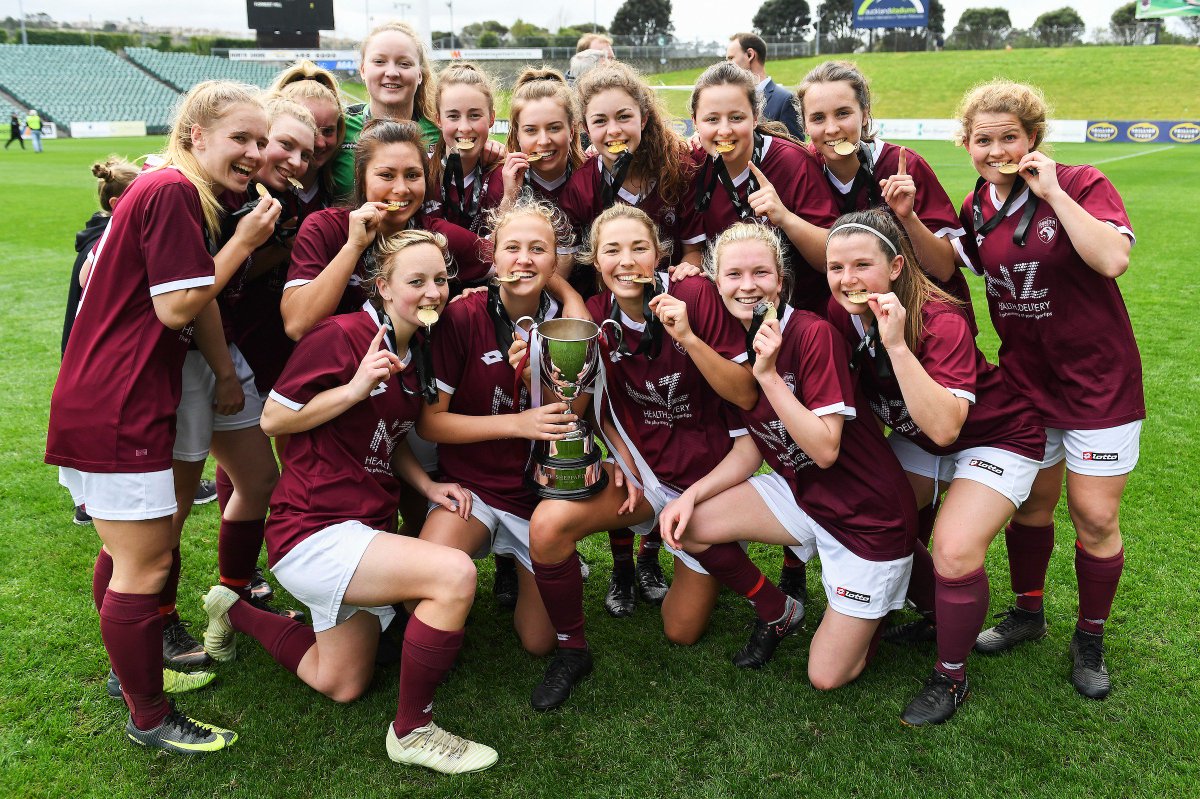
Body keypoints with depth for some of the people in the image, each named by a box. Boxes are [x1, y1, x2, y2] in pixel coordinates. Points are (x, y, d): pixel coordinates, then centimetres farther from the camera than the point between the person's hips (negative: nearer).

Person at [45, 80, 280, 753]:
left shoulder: (158, 189, 16)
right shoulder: (175, 193, -16)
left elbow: (95, 272, 20)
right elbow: (177, 307, -20)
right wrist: (243, 242, -12)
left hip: (101, 403, 11)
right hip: (119, 411, -11)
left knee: (131, 549, 24)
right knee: (148, 565, 0)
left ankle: (135, 667, 43)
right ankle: (150, 718, 15)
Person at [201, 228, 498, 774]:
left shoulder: (416, 349, 7)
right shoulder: (342, 336, -18)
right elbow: (272, 419, -14)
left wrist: (427, 485, 0)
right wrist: (355, 388, -25)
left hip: (368, 525, 9)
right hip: (314, 530, -9)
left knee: (341, 686, 20)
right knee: (454, 574, -30)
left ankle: (235, 611, 40)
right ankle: (411, 730, -10)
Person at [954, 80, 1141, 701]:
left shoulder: (1082, 185, -13)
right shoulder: (977, 208, 1)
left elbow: (1112, 259, -30)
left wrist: (1052, 191, -25)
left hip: (1097, 378, -4)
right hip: (1024, 376, 4)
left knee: (1095, 516, 1)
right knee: (1030, 501, 14)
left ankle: (1090, 639, 22)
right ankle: (1028, 613, 36)